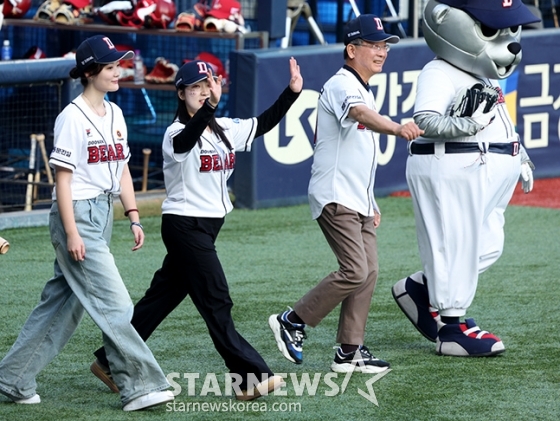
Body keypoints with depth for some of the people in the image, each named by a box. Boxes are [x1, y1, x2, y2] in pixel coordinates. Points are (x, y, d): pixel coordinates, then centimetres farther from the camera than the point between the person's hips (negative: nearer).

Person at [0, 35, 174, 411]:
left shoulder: (115, 114, 12)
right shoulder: (73, 117, -13)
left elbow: (121, 168, 17)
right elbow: (63, 177, -14)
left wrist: (134, 217, 11)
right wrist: (71, 233, -18)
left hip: (103, 215, 9)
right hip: (76, 215, -9)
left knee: (64, 303, 11)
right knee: (114, 303, -10)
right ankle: (140, 385, -8)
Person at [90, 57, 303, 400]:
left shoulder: (226, 129, 10)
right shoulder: (177, 135, -14)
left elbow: (264, 124, 6)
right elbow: (189, 137, -37)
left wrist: (292, 91, -7)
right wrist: (211, 104, -54)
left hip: (209, 226, 8)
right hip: (185, 226, -8)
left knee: (163, 297, 12)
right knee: (216, 301, -8)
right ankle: (250, 378, -7)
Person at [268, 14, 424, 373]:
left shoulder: (365, 92, 18)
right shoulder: (341, 86, -14)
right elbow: (360, 114, -38)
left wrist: (370, 203, 24)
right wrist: (397, 128, -57)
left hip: (358, 201, 10)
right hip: (335, 199, -10)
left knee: (369, 272, 6)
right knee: (355, 271, -16)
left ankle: (350, 352, 10)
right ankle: (292, 323, -3)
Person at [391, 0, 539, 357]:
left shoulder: (486, 77, 17)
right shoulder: (440, 75, -14)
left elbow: (501, 123, 28)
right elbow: (425, 120, -26)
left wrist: (520, 156, 30)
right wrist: (468, 124, -34)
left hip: (491, 173, 10)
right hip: (452, 170, -10)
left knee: (488, 246, 12)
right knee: (456, 244, -4)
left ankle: (421, 289, 25)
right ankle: (451, 326, 5)